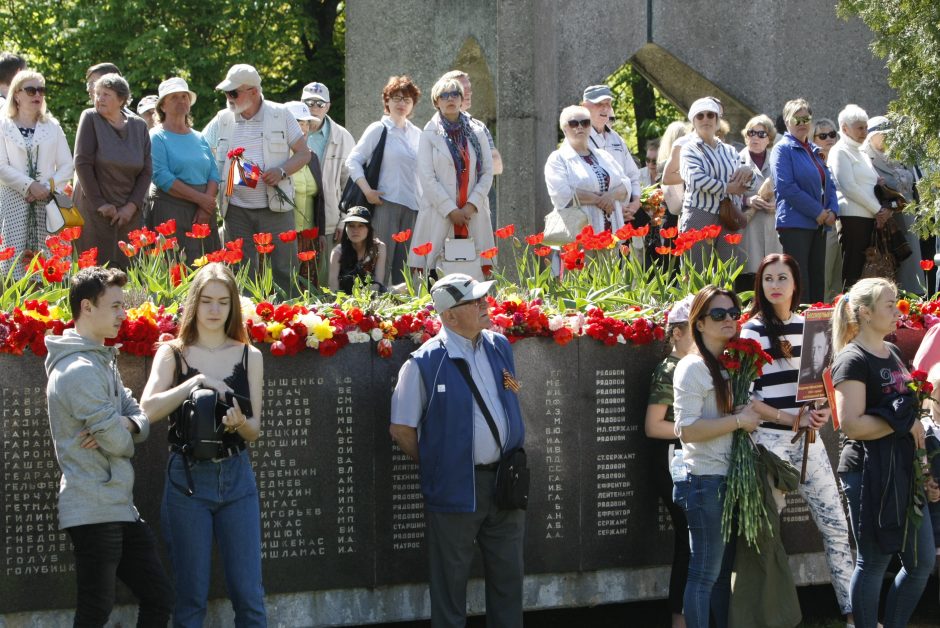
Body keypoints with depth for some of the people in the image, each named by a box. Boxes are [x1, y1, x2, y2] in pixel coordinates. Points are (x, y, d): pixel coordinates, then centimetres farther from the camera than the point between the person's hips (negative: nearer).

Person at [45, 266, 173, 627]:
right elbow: (118, 442, -18)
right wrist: (121, 433, 6)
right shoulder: (81, 370, -17)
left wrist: (125, 425, -10)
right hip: (95, 511, -10)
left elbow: (139, 416, 13)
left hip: (120, 509, 10)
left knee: (158, 597, 9)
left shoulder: (103, 361, 17)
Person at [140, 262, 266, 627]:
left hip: (236, 477, 2)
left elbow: (254, 431, 4)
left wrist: (239, 422, -18)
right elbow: (148, 409, -14)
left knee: (248, 594, -1)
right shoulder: (172, 354, 2)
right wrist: (196, 382, -21)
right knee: (190, 595, 2)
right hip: (187, 478, -1)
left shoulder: (249, 357, 6)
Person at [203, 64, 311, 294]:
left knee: (285, 270, -3)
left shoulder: (281, 115, 2)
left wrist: (281, 172, -14)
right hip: (237, 210, 2)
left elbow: (304, 154, 5)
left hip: (275, 207, -2)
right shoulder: (222, 120, 8)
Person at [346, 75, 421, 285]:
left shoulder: (416, 134, 17)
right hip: (386, 203, -5)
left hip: (413, 206, 5)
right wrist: (368, 191, -12)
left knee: (405, 265, 4)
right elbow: (353, 161, -1)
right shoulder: (379, 130, 3)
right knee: (383, 260, -8)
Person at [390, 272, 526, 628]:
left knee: (508, 576, 12)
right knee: (451, 584, 4)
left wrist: (510, 465, 14)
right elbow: (402, 429, -5)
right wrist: (434, 466, 2)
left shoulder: (499, 347, 6)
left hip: (505, 481, 5)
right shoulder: (425, 363, -12)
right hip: (456, 489, -5)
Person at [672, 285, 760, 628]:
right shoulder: (692, 368, -9)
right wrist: (738, 420, -17)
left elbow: (747, 412, 27)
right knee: (705, 574, -6)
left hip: (734, 480, 8)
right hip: (706, 481, -8)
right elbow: (687, 430, -18)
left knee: (724, 570, 10)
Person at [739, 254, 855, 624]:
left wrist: (823, 411, -4)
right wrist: (794, 419, -17)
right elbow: (745, 398, -9)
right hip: (770, 440, -4)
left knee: (837, 527, 3)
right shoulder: (752, 332, -5)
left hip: (809, 440, 4)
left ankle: (853, 612, 9)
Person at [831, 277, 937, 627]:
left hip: (904, 472, 9)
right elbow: (852, 425, -22)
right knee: (874, 562, -1)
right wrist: (905, 422, -17)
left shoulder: (893, 354, 14)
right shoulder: (853, 361, -12)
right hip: (871, 476, -9)